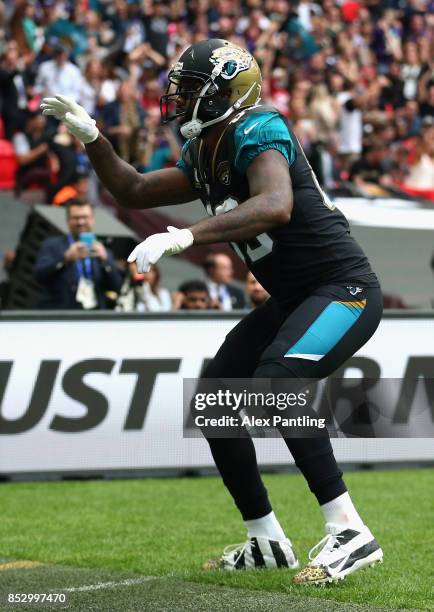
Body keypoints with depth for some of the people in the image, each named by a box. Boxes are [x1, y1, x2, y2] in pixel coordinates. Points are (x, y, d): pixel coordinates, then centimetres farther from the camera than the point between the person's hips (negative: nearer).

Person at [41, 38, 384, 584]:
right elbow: (135, 193, 22)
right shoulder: (203, 157, 9)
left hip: (344, 288, -10)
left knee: (275, 381, -31)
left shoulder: (256, 135, -20)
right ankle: (266, 543, 19)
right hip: (293, 298, 10)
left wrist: (183, 237, -47)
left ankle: (349, 534, -27)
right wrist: (89, 138, 9)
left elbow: (276, 207, -40)